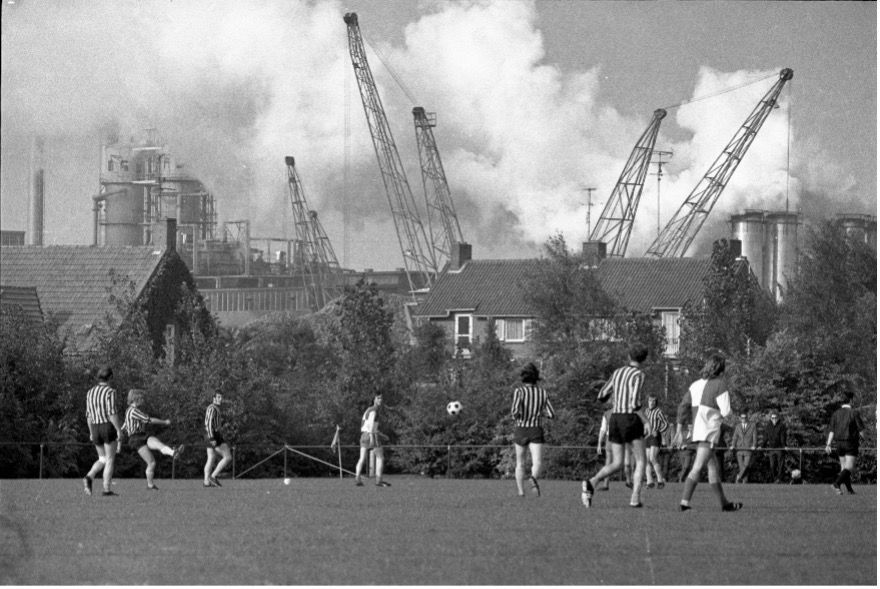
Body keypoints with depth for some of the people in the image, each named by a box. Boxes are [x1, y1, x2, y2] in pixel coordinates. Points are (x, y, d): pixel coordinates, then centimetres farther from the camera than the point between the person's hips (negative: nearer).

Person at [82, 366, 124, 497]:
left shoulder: (90, 392, 9)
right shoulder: (110, 392, -12)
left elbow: (89, 414, 11)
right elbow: (112, 413, -18)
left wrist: (91, 432, 18)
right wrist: (119, 430, -14)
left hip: (96, 429, 6)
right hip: (109, 427, -6)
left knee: (102, 460, 16)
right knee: (110, 460, 2)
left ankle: (89, 477, -10)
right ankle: (106, 490, -4)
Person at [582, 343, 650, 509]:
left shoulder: (617, 372, 12)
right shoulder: (638, 375, -9)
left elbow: (602, 396, 19)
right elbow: (634, 403, -20)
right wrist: (645, 421, -13)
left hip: (615, 420, 6)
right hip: (631, 419, -6)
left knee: (616, 465, 7)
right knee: (640, 461, 9)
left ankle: (591, 483, -20)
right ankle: (635, 498, -7)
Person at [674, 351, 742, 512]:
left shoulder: (695, 385, 12)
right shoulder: (720, 384, -8)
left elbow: (683, 406, 6)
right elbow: (725, 411, -10)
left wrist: (679, 429, 6)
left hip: (697, 431, 8)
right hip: (710, 431, -8)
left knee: (714, 468, 17)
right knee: (697, 468, -13)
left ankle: (724, 503, 26)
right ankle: (684, 502, -21)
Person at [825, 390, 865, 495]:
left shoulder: (836, 414, 3)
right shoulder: (854, 413, -10)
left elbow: (831, 431, -1)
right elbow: (861, 430, -9)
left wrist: (828, 445, -3)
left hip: (839, 443, 5)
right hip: (851, 443, -5)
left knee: (844, 467, 15)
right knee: (849, 468, -7)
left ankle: (849, 489, 18)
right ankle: (836, 484, -28)